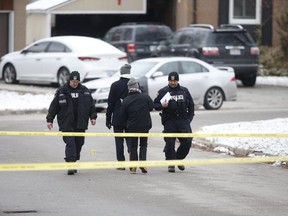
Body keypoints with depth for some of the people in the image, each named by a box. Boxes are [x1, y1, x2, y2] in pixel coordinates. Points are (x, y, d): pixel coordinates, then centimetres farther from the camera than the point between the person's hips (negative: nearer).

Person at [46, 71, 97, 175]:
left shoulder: (84, 91, 8)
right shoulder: (61, 91, -1)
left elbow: (91, 105, 15)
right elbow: (54, 106, 2)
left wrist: (93, 117, 6)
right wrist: (49, 119, 0)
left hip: (80, 124, 4)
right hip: (67, 124, -3)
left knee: (79, 143, 7)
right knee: (70, 143, -12)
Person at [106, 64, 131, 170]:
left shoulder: (115, 85, -5)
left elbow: (111, 103, -3)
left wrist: (108, 119, 3)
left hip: (117, 118, -2)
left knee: (119, 140, 2)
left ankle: (121, 162, -1)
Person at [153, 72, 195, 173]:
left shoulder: (184, 91, 11)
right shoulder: (163, 92, 4)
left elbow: (191, 105, 17)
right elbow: (155, 104, 6)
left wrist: (189, 118, 7)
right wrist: (162, 106, -15)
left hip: (183, 120, 2)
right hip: (169, 122, -2)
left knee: (187, 142, -3)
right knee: (170, 143, -4)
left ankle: (179, 158, 18)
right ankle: (171, 164, 5)